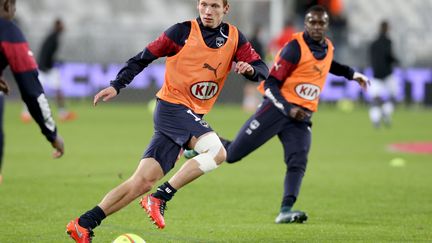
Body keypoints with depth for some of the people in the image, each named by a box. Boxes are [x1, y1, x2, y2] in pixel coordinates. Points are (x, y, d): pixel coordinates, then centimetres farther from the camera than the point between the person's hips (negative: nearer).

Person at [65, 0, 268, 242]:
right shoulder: (183, 32, -5)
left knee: (143, 182, 0)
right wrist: (117, 85, -6)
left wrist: (250, 69, -18)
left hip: (193, 116, 5)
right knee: (216, 151, -28)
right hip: (172, 106, -5)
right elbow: (145, 57, 1)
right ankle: (159, 198, -19)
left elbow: (262, 70, 5)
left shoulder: (234, 38, 7)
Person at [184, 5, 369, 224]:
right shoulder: (296, 47, -13)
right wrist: (287, 108, -25)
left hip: (302, 117, 5)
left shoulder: (328, 48, 10)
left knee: (298, 162, -18)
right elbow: (271, 83, -14)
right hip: (278, 108, -5)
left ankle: (285, 211, -26)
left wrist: (352, 74, 34)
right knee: (232, 154, -1)